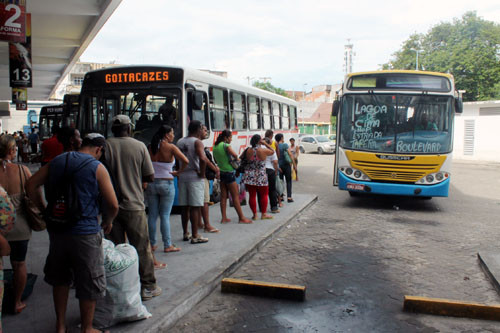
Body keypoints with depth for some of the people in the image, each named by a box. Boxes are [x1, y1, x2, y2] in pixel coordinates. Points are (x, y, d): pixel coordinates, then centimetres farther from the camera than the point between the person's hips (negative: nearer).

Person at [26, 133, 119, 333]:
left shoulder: (57, 161, 6)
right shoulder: (97, 167, -10)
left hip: (56, 230, 6)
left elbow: (31, 185, 5)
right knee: (88, 284, 10)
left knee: (60, 279, 22)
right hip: (85, 232, -6)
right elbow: (113, 205, -13)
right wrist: (108, 222, 6)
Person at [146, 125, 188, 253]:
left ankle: (152, 244, 17)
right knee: (165, 216, 1)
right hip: (166, 184, -4)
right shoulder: (170, 147, -9)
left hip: (151, 184, 4)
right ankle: (167, 245, 6)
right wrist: (178, 172, -5)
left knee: (152, 215, 10)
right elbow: (185, 161, -18)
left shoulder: (151, 147, 3)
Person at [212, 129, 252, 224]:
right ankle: (241, 217, 2)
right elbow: (234, 155, -26)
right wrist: (237, 159, -5)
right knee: (235, 196, -2)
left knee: (223, 196, 9)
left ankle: (224, 218, 11)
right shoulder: (226, 145, -15)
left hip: (221, 172, 8)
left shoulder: (215, 146, 9)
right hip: (228, 172, -8)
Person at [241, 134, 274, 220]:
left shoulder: (248, 151, -2)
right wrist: (265, 144, 10)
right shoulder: (263, 150, -10)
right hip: (261, 177, -3)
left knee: (252, 195, 8)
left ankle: (254, 215, 13)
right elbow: (272, 151, 8)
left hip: (249, 177, 3)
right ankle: (263, 214, 16)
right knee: (264, 195, 12)